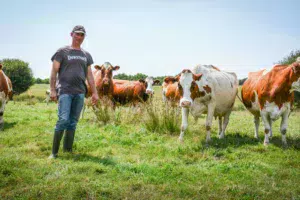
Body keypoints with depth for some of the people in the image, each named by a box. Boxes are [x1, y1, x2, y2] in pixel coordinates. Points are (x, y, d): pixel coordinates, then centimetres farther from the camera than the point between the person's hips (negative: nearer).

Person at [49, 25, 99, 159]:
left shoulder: (86, 55, 18)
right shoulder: (62, 52, 5)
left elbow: (89, 75, 19)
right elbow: (54, 72, 1)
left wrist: (94, 92, 13)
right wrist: (52, 90, -7)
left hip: (80, 92, 5)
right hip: (65, 91, -4)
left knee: (73, 122, 4)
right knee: (63, 120, -14)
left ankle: (68, 150, 10)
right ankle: (54, 152, -8)